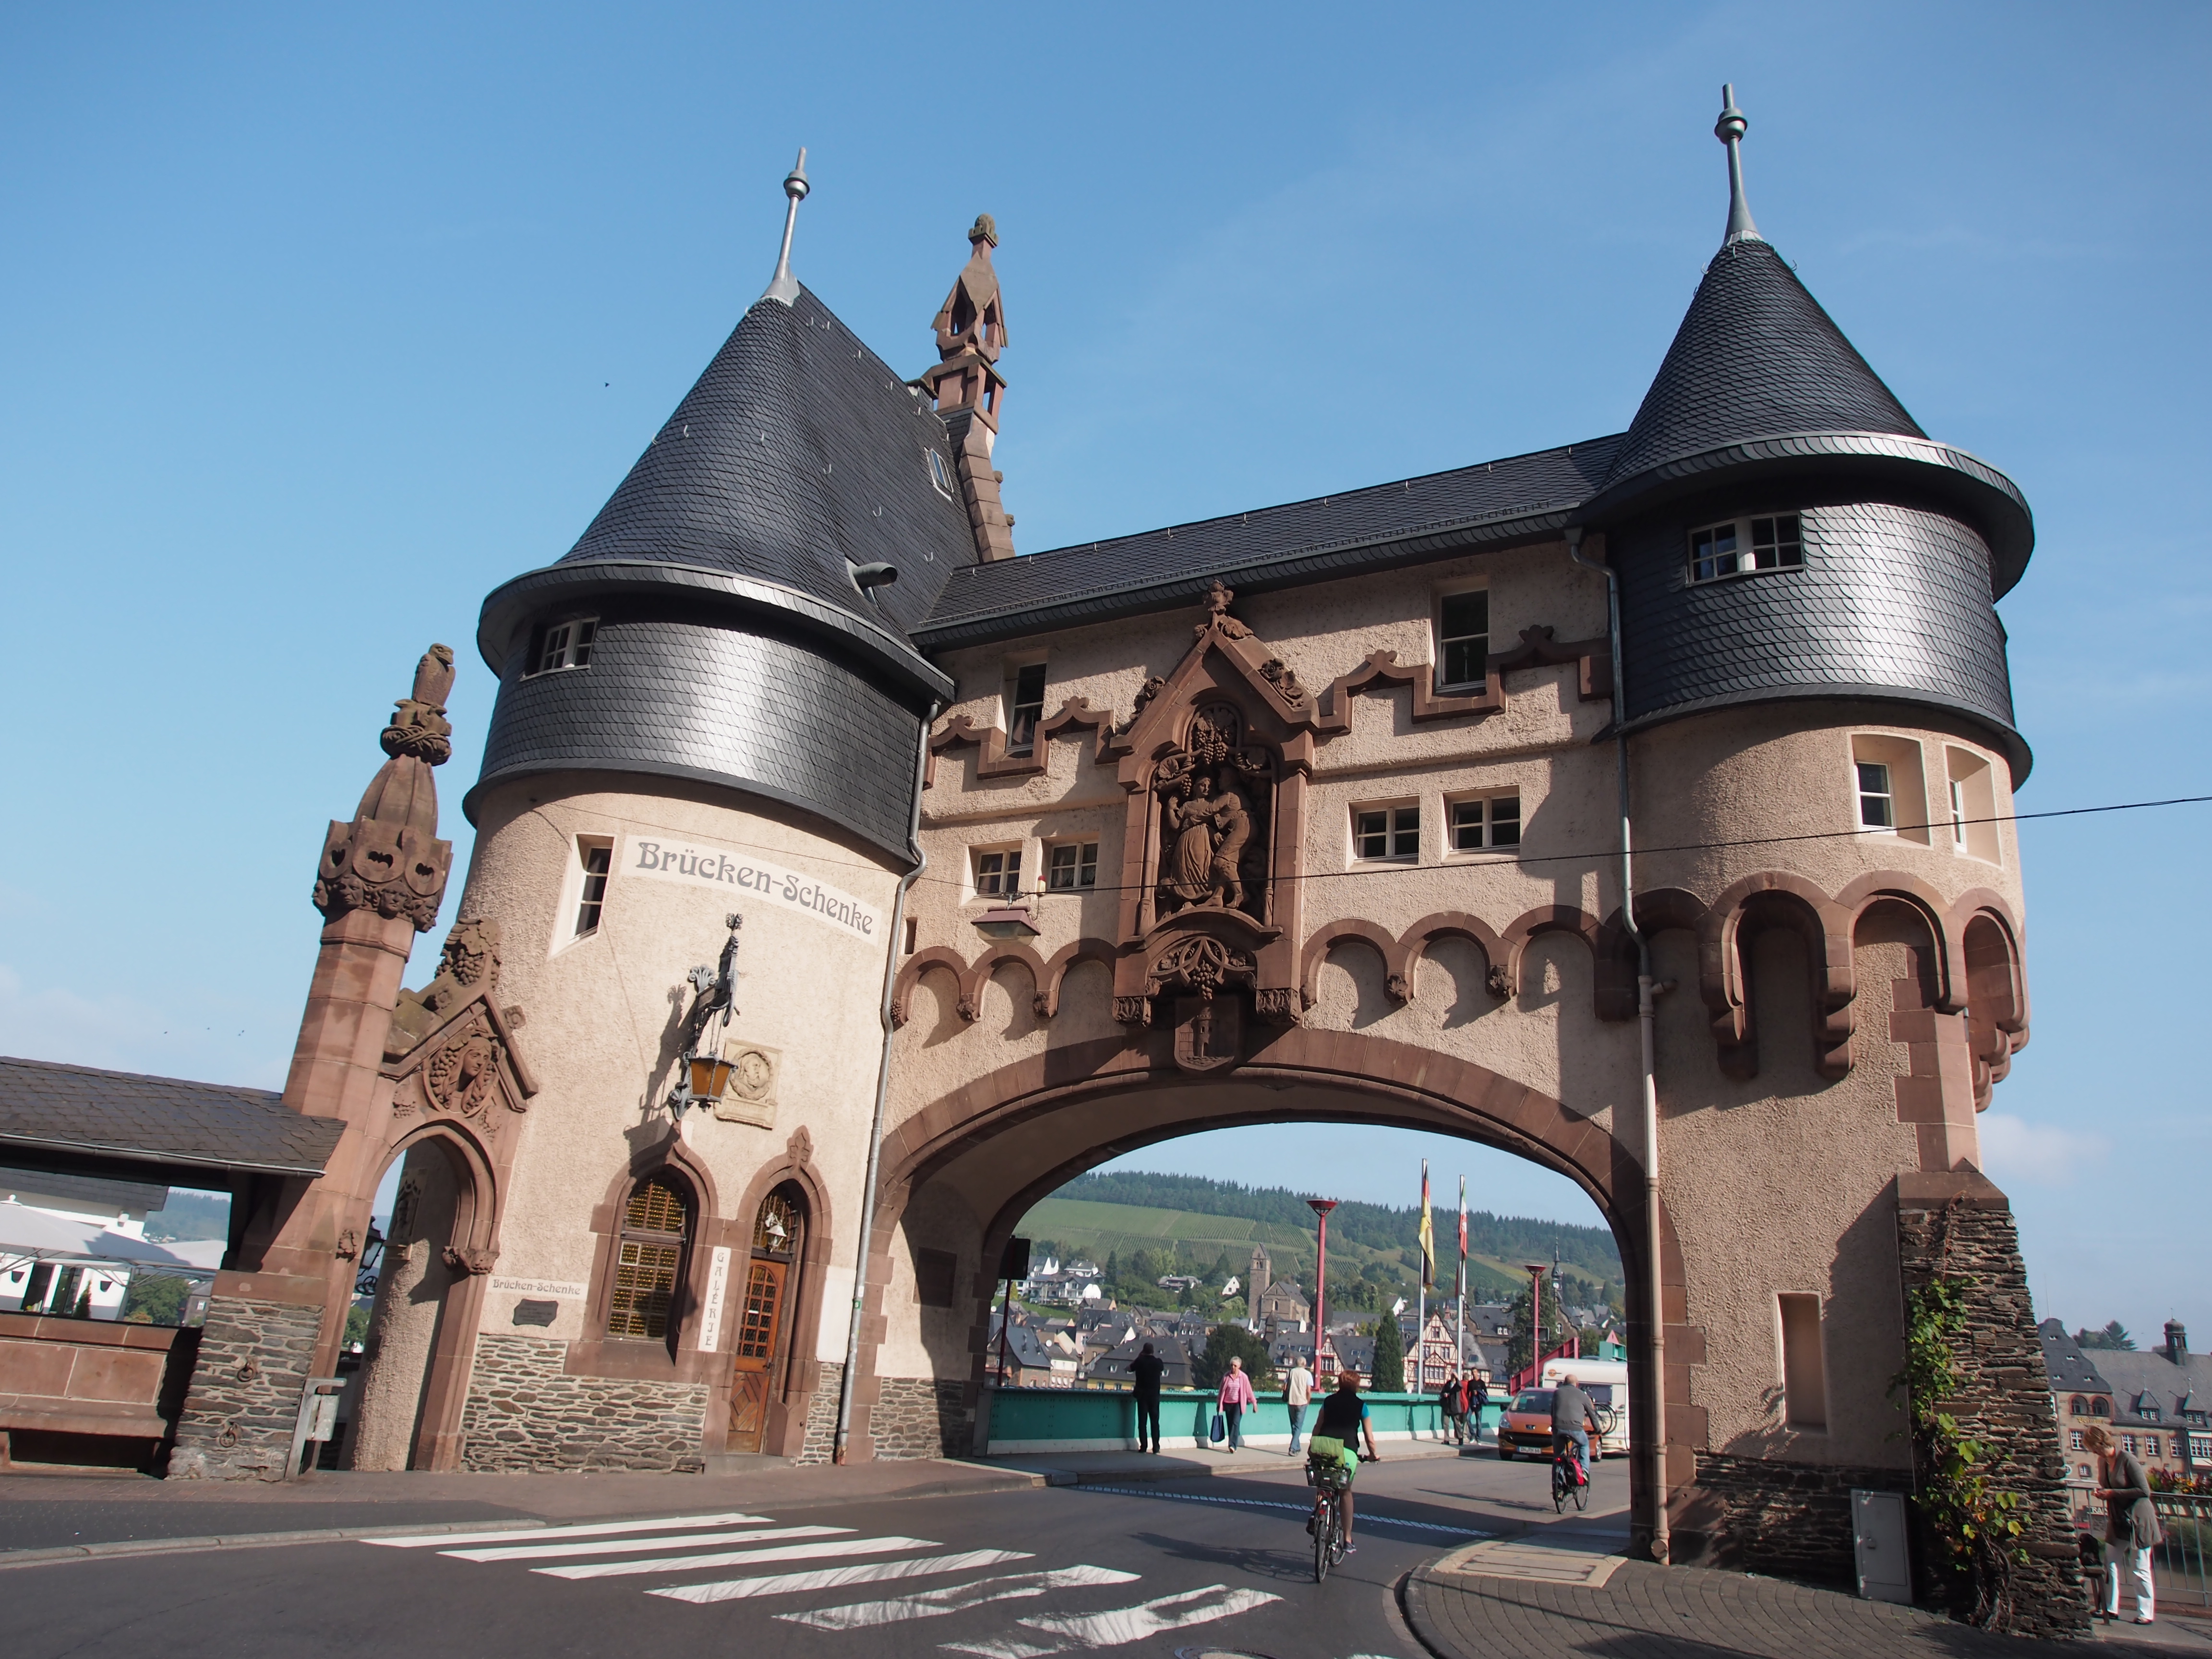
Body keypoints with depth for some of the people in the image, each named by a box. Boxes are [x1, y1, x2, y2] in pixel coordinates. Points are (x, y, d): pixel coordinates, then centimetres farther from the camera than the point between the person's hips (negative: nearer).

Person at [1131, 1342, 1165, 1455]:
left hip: (1142, 1394, -1)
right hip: (1155, 1395, 1)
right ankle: (1156, 1447, 2)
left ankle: (1143, 1447, 0)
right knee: (1155, 1421, 5)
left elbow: (1130, 1369, 10)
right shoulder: (1158, 1362, -4)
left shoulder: (1140, 1361, -7)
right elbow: (1163, 1368, 20)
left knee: (1142, 1421, 2)